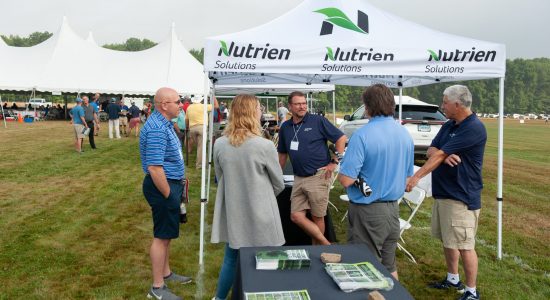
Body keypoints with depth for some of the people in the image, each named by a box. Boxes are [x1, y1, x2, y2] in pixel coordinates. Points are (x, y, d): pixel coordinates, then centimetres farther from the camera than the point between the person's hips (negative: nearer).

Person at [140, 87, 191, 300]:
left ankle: (165, 273, 37)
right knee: (162, 236, 1)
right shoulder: (157, 129, -24)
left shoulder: (163, 123, 10)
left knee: (167, 234, 21)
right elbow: (154, 168, -28)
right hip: (162, 186, -10)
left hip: (171, 184, 10)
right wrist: (169, 195, -19)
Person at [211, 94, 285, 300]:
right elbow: (279, 184, -5)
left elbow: (220, 178, 8)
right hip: (259, 214, -4)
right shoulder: (264, 146, -18)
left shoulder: (219, 144, -7)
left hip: (232, 212, 4)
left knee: (231, 258, 20)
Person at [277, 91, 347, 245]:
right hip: (299, 179, 6)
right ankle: (326, 245, 11)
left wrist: (334, 162, -9)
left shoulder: (318, 121, -6)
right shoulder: (285, 127, 10)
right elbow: (282, 154, 21)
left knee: (317, 217, 4)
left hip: (318, 176, -5)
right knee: (296, 217, 0)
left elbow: (341, 138, -5)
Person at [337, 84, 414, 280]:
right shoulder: (405, 134, 2)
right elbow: (407, 176, 12)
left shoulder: (362, 135, -19)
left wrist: (341, 170, -1)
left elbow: (346, 180, -22)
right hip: (393, 208, 6)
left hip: (367, 211, -6)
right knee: (389, 266, 21)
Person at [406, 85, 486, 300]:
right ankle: (453, 279, 36)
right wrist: (445, 156, -21)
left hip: (462, 197, -9)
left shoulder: (474, 128, -18)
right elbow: (431, 151, 1)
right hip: (442, 192, 9)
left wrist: (416, 177, -24)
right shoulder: (448, 126, 10)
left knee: (464, 245, -1)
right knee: (447, 240, 19)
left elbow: (440, 155, -23)